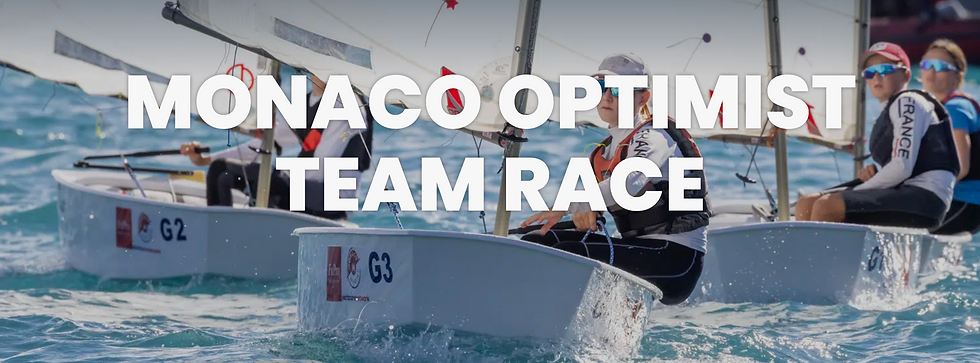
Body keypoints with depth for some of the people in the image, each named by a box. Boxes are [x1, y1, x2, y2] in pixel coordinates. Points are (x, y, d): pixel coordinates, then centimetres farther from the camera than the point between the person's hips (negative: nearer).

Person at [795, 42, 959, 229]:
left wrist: (854, 193, -8)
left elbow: (902, 168, -16)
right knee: (807, 205, 4)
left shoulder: (908, 102, -4)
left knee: (825, 207, -25)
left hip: (924, 197, -10)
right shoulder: (887, 112, 25)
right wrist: (873, 175, 4)